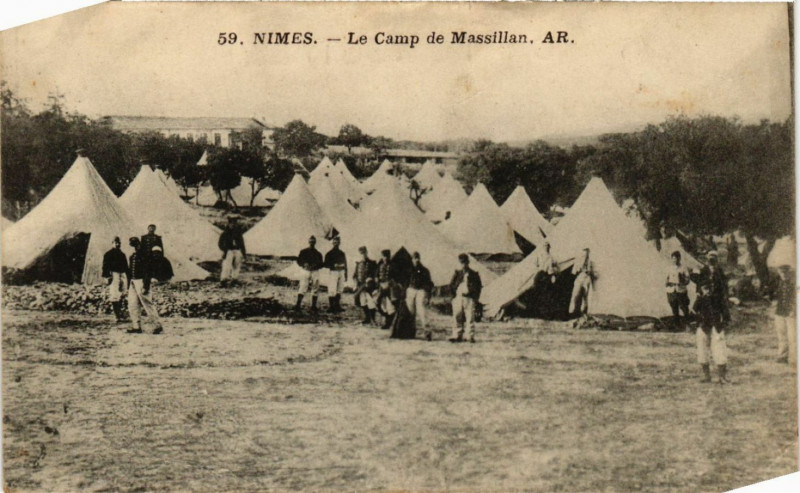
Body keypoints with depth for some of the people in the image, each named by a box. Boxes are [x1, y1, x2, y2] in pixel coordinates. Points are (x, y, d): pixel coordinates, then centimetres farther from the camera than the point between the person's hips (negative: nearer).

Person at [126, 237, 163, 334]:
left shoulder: (144, 256, -9)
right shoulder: (132, 257, 15)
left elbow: (147, 271, -14)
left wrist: (146, 286, -19)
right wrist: (128, 285, 18)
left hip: (141, 281, -8)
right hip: (133, 282, 8)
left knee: (147, 304, -7)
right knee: (132, 305, 5)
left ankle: (158, 326, -1)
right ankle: (136, 327, 10)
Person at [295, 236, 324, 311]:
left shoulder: (318, 254, 11)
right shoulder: (303, 252, 9)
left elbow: (321, 265, 10)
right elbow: (299, 261, 6)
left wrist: (315, 265, -10)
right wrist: (304, 264, -13)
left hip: (315, 272, 2)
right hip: (306, 271, -2)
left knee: (315, 289, 1)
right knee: (302, 288, -11)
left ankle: (313, 305, 7)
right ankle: (298, 304, -13)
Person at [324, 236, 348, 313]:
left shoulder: (342, 253, 16)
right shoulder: (329, 253, 2)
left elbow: (345, 265, 17)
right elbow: (326, 264, -3)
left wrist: (346, 275, 13)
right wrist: (334, 265, -18)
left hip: (341, 272, 5)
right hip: (333, 272, -5)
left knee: (340, 290, 6)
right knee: (332, 290, -10)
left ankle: (337, 306, 14)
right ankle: (331, 306, -6)